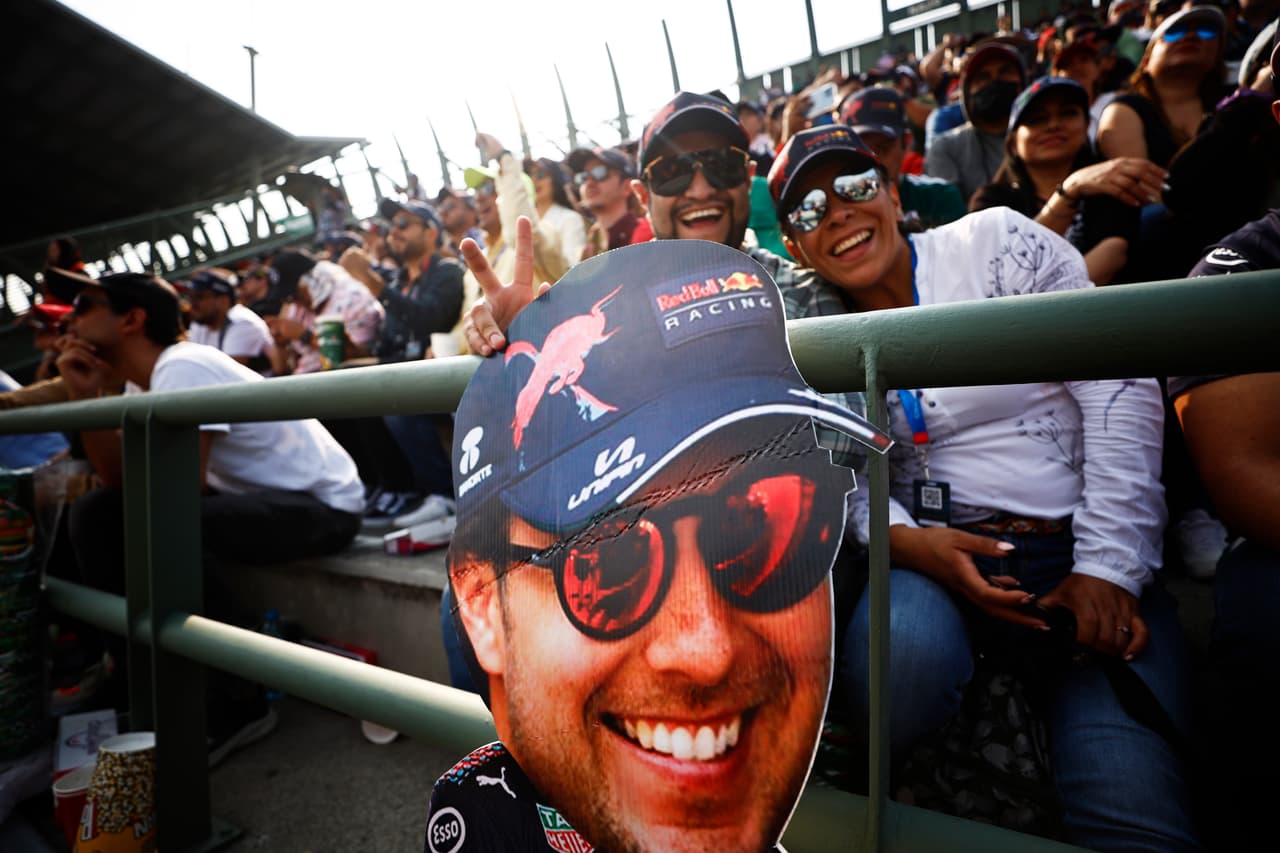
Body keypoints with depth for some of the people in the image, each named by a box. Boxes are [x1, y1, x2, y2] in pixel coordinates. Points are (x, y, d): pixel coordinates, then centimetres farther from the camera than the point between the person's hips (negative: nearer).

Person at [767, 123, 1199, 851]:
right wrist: (901, 538, -18)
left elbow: (1120, 387, -5)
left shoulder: (997, 241, 0)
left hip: (1079, 550, -1)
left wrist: (1109, 566, -11)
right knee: (898, 649, -32)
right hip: (933, 558, 2)